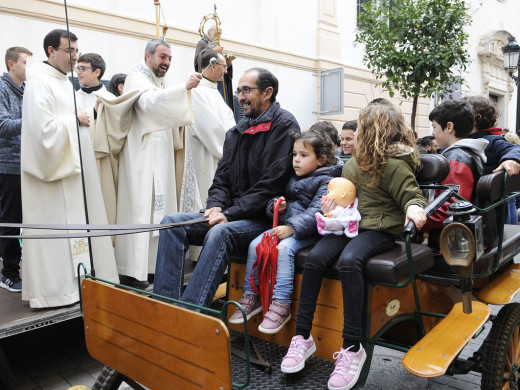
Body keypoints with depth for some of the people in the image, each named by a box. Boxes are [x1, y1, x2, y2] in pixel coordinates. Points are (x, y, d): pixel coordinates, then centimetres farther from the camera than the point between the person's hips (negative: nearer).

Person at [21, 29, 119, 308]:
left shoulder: (65, 83, 17)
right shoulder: (39, 83, -12)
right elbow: (43, 128, -22)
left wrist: (85, 116, 7)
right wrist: (75, 120, -11)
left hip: (73, 169, 9)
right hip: (54, 170, -9)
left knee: (75, 226, 12)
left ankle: (74, 281, 22)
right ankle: (53, 289, 9)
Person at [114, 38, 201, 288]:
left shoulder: (159, 83, 24)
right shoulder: (137, 79, -6)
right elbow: (150, 101, -29)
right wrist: (185, 87, -39)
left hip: (160, 156, 9)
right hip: (142, 158, -9)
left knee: (159, 211, 9)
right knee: (140, 209, -10)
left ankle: (154, 264, 16)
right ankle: (135, 272, -6)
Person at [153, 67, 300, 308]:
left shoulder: (284, 126, -7)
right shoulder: (236, 132, 17)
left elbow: (271, 184, -16)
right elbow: (221, 179, 16)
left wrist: (230, 214, -18)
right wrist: (216, 206, -6)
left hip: (265, 219, -7)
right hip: (231, 215, 8)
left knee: (220, 232, -36)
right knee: (172, 222, -10)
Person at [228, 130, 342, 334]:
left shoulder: (326, 181, -7)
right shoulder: (294, 177, 18)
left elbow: (315, 212, -20)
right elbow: (283, 196, 25)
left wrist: (291, 228, -31)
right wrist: (277, 206, -1)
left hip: (307, 232, -7)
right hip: (285, 225, 8)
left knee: (284, 248, -32)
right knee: (255, 245, -11)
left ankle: (281, 304, -23)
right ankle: (251, 296, 0)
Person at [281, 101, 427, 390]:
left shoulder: (395, 164, -5)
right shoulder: (354, 164, 18)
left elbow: (413, 196, -7)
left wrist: (414, 207, -30)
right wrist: (333, 207, 7)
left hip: (381, 230, -6)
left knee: (349, 260, -35)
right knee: (315, 257, -21)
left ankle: (353, 348, -25)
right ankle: (303, 337, -12)